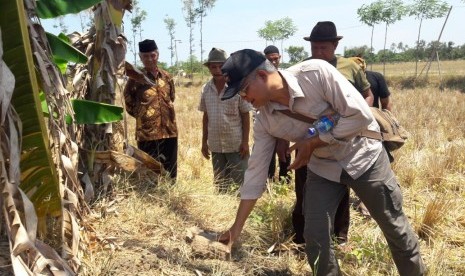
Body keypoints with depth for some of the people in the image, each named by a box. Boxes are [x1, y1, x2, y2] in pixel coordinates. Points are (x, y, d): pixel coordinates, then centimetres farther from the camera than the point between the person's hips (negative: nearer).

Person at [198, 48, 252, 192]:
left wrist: (245, 141, -10)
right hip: (215, 145, 4)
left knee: (241, 182, 4)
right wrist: (204, 141, 9)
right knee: (220, 184, 16)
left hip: (236, 144, -4)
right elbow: (206, 117, 9)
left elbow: (245, 116, -6)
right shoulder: (206, 89, 2)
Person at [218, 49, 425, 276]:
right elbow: (256, 172, -10)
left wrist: (312, 143, -25)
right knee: (314, 238, -1)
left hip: (362, 156, -3)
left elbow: (360, 115, -27)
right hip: (322, 167, 3)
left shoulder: (316, 73, -29)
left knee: (394, 227, 12)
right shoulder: (264, 121, -15)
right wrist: (237, 227, -9)